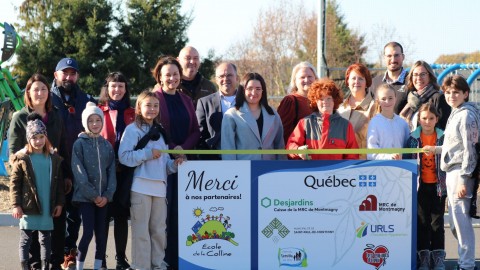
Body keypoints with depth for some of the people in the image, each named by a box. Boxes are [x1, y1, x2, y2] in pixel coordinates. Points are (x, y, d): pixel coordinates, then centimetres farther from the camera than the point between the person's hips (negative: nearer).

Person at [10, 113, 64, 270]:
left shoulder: (54, 159, 6)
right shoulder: (22, 158, -4)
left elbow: (58, 182, 10)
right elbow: (14, 183, -6)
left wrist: (59, 203, 6)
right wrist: (16, 205, -12)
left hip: (47, 208, 3)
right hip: (28, 207, -3)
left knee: (45, 239, 10)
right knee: (25, 239, 1)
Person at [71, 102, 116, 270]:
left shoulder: (107, 145, 10)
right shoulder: (79, 144, -3)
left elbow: (111, 172, 7)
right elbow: (79, 173, -9)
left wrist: (107, 195, -5)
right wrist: (93, 195, -12)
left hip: (103, 198, 4)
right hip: (85, 197, -4)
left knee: (101, 234, 5)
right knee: (88, 233, -10)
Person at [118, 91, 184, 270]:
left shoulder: (160, 132, 20)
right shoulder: (132, 129, -1)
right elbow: (124, 156, -13)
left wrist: (174, 164, 1)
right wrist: (147, 153, -15)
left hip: (160, 187, 6)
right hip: (141, 186, -6)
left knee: (159, 230, 8)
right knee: (141, 230, -4)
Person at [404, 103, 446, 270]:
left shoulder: (443, 138, 1)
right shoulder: (413, 139, 1)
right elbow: (406, 161, 4)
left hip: (438, 185, 0)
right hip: (420, 186, 0)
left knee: (437, 222, 4)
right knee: (422, 222, 5)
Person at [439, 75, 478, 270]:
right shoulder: (455, 114, 16)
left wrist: (463, 179, -19)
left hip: (460, 172, -10)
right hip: (452, 171, 10)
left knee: (461, 220, -7)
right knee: (456, 222, 14)